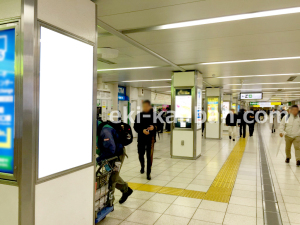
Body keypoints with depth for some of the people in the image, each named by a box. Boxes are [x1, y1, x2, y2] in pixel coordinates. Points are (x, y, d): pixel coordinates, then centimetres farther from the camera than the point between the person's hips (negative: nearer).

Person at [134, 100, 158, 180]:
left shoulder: (153, 114, 3)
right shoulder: (139, 115, 5)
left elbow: (156, 125, 2)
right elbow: (136, 127, -1)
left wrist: (153, 127, -20)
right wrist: (142, 130, -18)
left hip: (151, 138, -1)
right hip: (141, 138, 2)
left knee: (150, 155, -5)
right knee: (140, 154, 10)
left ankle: (148, 173, 6)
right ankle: (142, 167, 40)